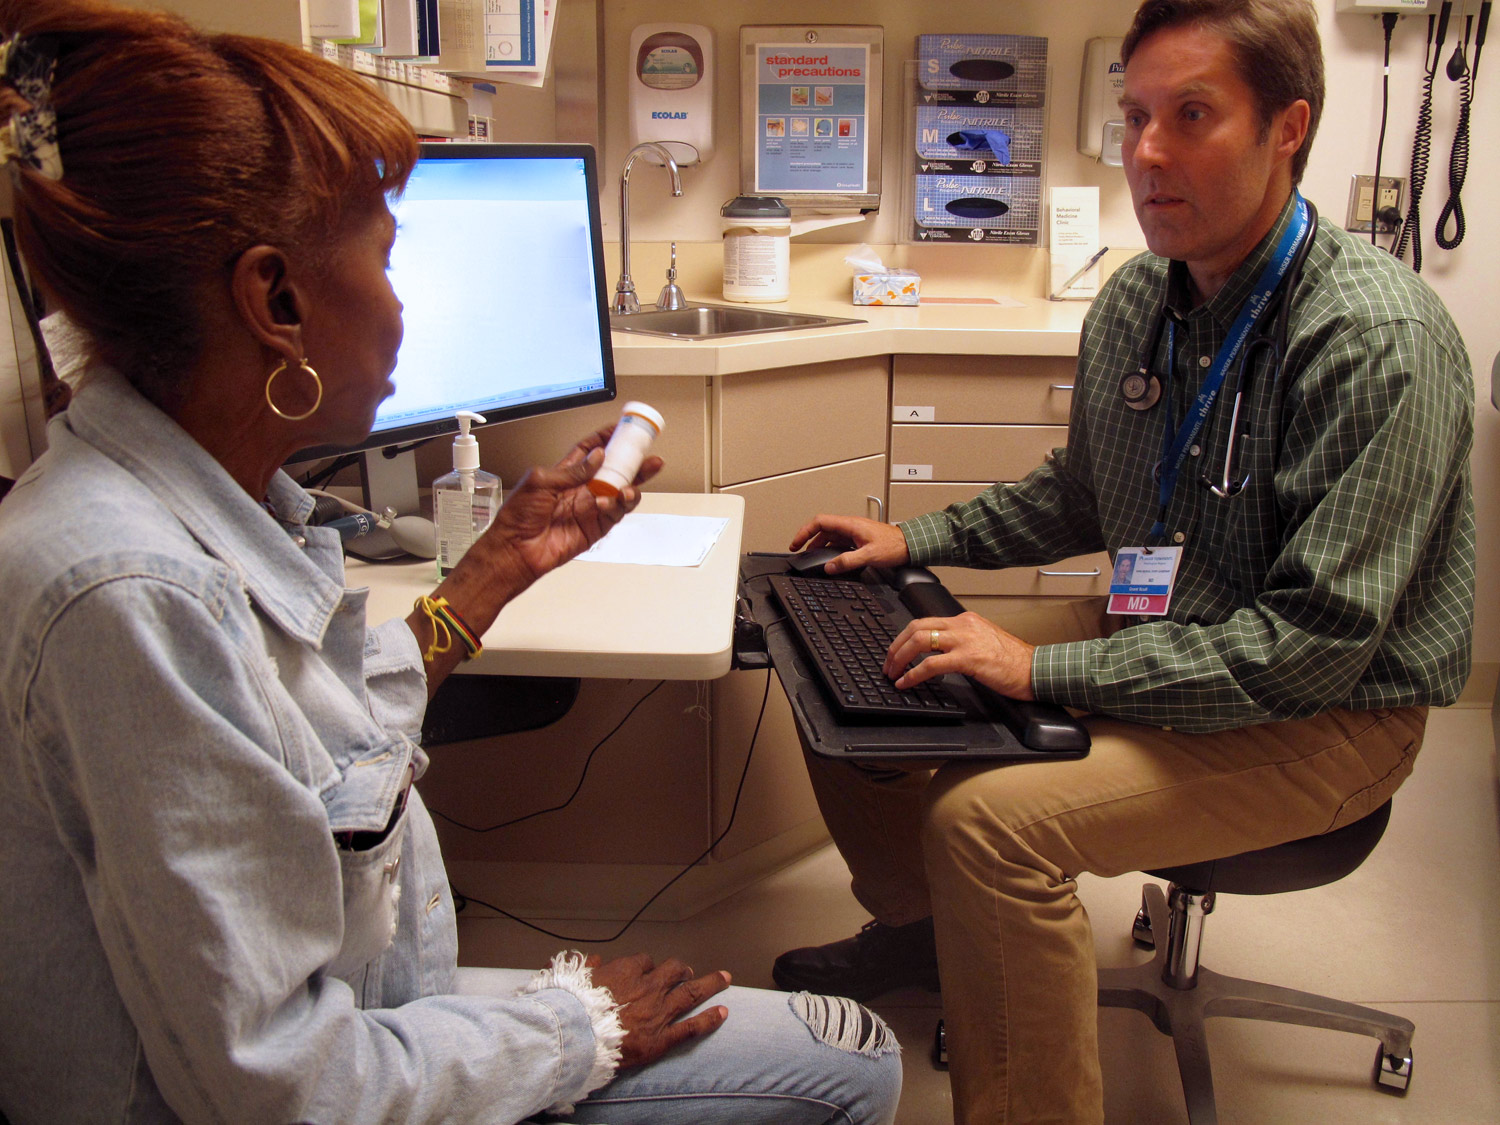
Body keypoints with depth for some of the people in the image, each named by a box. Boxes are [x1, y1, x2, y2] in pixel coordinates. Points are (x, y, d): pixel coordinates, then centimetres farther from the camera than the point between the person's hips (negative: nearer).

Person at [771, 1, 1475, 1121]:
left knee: (988, 814, -30)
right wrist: (915, 540, 7)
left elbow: (1315, 645, -27)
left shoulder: (1380, 340, -24)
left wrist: (1044, 668, -29)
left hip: (1328, 717, -7)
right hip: (1161, 643, 8)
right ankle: (917, 924, 29)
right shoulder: (1137, 298, 1)